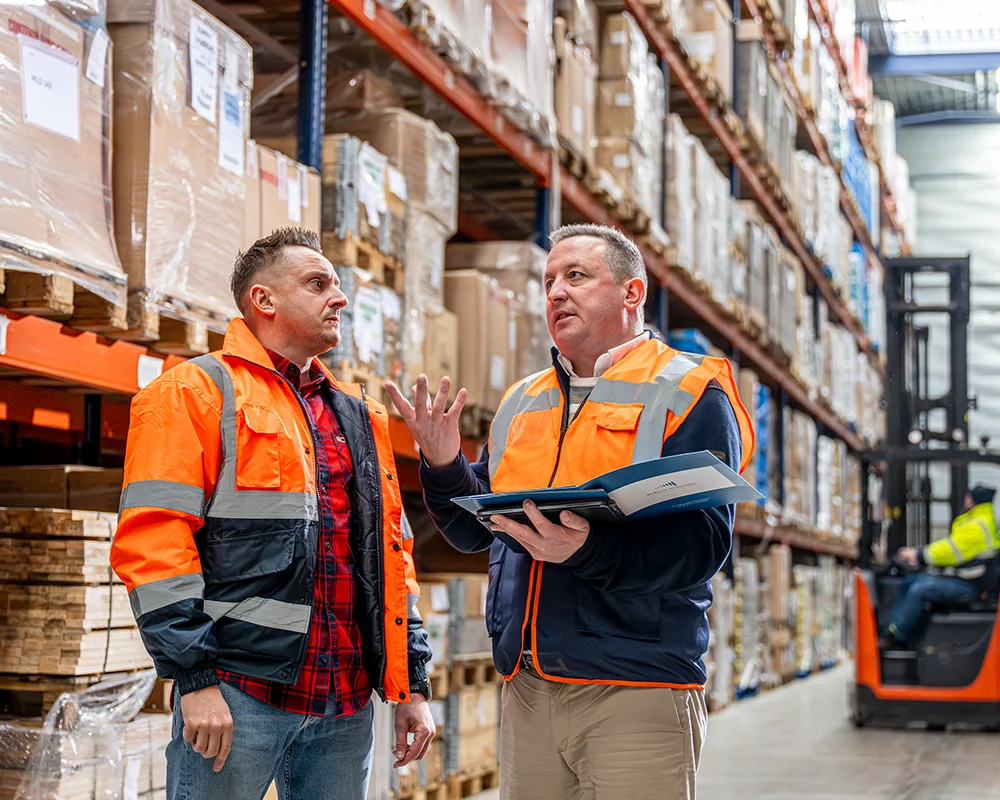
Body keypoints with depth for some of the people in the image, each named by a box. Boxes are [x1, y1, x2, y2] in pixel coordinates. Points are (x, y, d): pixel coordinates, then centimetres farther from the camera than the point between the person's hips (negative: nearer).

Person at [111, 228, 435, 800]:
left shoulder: (359, 415, 21)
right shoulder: (196, 392, 0)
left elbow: (394, 552, 23)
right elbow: (154, 540, -9)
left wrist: (413, 684, 17)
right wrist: (195, 676, -15)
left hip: (346, 704, 6)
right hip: (238, 693, -6)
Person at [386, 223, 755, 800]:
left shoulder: (688, 394, -2)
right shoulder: (523, 403, 18)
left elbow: (704, 543, -14)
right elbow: (475, 531, 19)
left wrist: (589, 550, -28)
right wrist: (444, 466, 0)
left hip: (635, 688, -6)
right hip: (527, 686, 6)